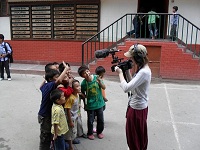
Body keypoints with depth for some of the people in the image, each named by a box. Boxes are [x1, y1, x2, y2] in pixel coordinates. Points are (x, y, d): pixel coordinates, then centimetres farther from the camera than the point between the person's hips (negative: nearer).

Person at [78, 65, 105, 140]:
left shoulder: (96, 77, -14)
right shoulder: (83, 83, -17)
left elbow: (104, 87, -7)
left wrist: (99, 82, -25)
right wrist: (85, 104, 4)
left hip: (99, 103, 2)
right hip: (90, 105, -2)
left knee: (101, 120, 15)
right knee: (90, 120, 11)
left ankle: (99, 132, 39)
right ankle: (90, 133, 35)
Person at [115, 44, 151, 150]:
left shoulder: (144, 72, -27)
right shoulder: (143, 69, 5)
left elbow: (126, 88, -31)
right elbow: (132, 85, 9)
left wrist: (120, 73, -18)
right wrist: (127, 72, -1)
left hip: (137, 109, -10)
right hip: (138, 107, 10)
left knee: (135, 137, 9)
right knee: (139, 136, 24)